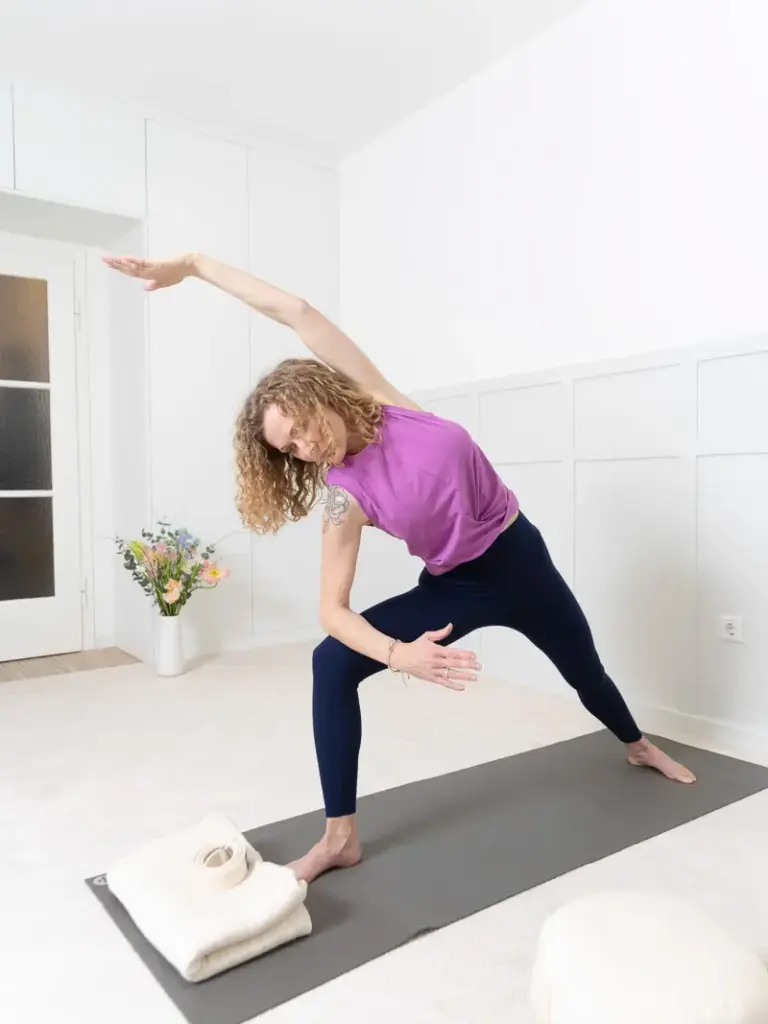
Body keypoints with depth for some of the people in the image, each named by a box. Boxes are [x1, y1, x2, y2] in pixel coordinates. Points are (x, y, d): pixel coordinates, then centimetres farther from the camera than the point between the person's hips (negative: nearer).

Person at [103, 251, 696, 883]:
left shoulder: (381, 401, -17)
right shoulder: (345, 494, -19)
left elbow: (296, 311, -19)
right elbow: (333, 610, -23)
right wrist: (397, 654, -41)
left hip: (517, 556, 1)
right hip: (454, 586, -1)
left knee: (584, 668, 22)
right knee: (332, 665, -19)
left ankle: (638, 745, 57)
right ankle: (341, 835, -6)